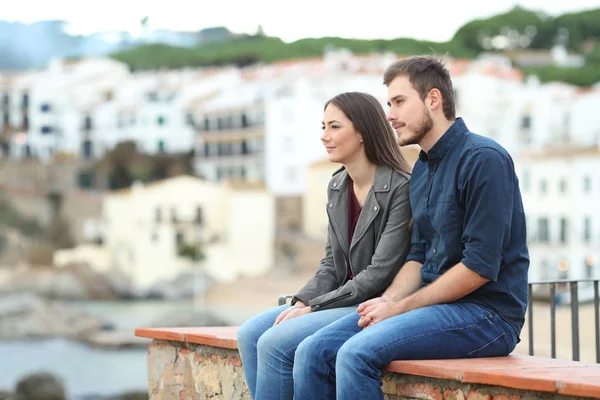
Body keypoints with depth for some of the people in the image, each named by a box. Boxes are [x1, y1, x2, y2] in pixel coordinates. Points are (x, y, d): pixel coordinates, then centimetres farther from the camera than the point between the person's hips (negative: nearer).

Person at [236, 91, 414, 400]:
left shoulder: (400, 188, -15)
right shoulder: (337, 187, 11)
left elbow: (381, 273, -18)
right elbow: (332, 264, 14)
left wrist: (313, 308, -16)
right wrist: (302, 303, -5)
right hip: (344, 300, 8)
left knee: (275, 343, -22)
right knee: (250, 334, -8)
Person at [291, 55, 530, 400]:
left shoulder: (484, 159, -13)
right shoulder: (422, 169, 16)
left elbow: (480, 266, -18)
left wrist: (401, 307, -13)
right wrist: (388, 300, -2)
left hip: (485, 313, -8)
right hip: (435, 305, 8)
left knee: (357, 353, -28)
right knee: (314, 353, -7)